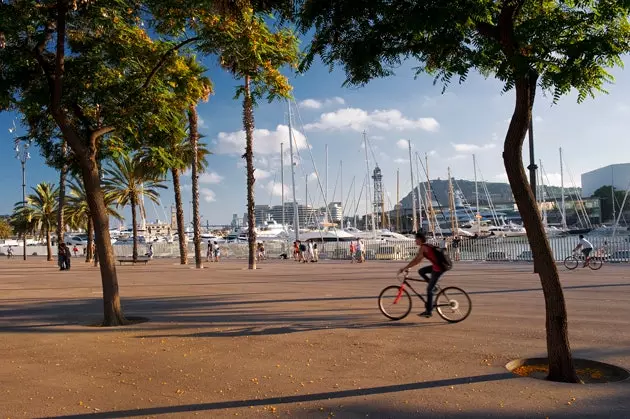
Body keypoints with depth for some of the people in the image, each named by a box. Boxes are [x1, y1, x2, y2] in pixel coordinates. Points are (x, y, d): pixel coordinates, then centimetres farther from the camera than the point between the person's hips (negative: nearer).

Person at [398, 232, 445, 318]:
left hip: (438, 268, -9)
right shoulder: (427, 247, 18)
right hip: (437, 266, 9)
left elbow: (415, 260, -15)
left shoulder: (423, 247, -10)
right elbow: (418, 260, 22)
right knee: (421, 271, 19)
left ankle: (429, 311, 5)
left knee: (429, 289, -2)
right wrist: (407, 267, 21)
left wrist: (404, 268, -10)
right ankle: (433, 286, 16)